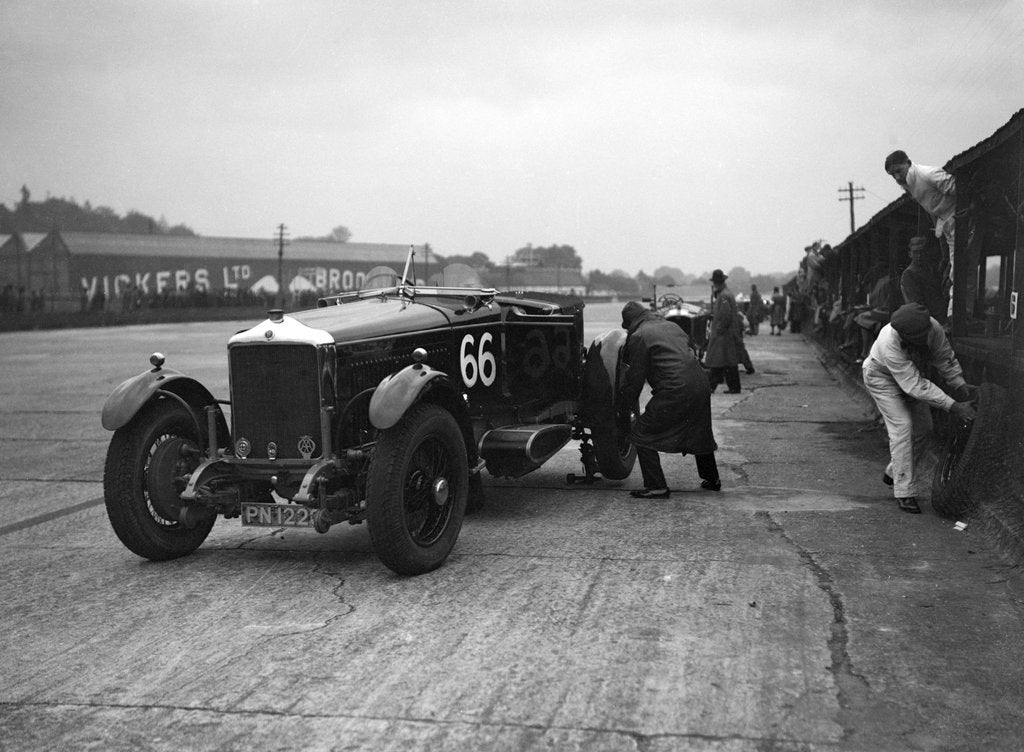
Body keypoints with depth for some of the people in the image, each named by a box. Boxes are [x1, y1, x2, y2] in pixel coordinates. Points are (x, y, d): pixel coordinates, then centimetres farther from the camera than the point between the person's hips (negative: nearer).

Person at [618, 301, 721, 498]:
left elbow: (635, 378, -1)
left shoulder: (639, 337, -1)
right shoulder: (671, 326, 21)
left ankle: (656, 486, -1)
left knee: (642, 435, 2)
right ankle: (712, 479, 41)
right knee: (699, 433, 28)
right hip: (700, 384, 8)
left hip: (675, 391, -8)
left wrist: (623, 402, 13)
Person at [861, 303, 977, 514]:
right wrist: (953, 407, -41)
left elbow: (945, 358, -10)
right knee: (902, 427, -17)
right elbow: (914, 385, -40)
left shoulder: (933, 328, -28)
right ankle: (905, 493, -12)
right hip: (881, 376, -6)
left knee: (923, 427, 4)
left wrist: (960, 386, -22)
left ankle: (893, 473, 24)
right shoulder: (890, 343, -42)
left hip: (910, 373, 6)